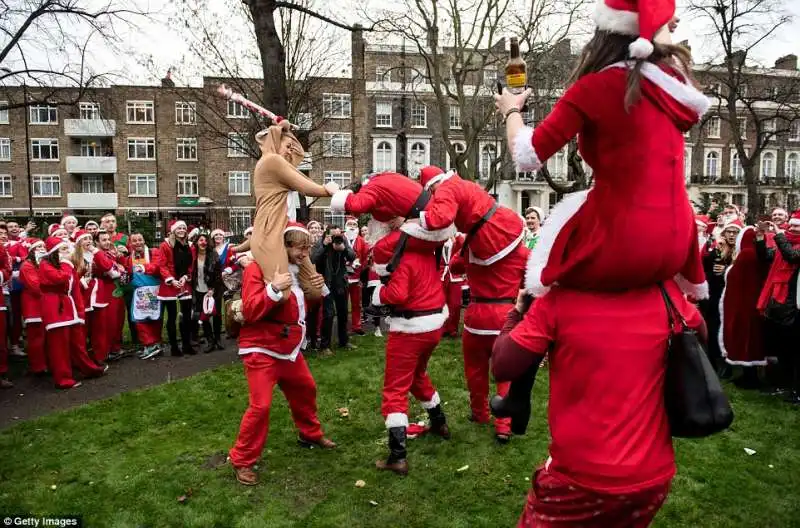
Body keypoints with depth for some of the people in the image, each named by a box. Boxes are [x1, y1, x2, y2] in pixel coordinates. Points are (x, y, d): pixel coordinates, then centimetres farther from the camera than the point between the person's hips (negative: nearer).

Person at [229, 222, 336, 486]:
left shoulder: (296, 271, 9)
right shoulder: (258, 269, -17)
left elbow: (303, 307, 21)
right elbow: (250, 311, -26)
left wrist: (316, 289, 0)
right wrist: (274, 289, -39)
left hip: (289, 349, 9)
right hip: (261, 351, -8)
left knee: (305, 389, 20)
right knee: (261, 405, -12)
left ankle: (311, 434, 43)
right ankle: (242, 461, 6)